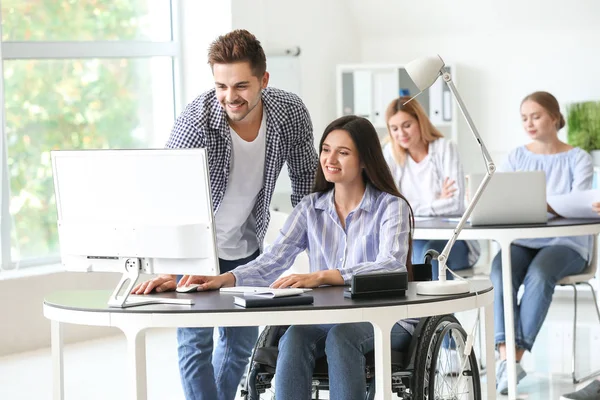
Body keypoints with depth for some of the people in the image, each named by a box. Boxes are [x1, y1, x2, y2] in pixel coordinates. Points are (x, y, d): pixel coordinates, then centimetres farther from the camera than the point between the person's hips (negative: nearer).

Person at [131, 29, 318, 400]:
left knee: (241, 344, 13)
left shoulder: (291, 112, -18)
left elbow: (307, 179, -1)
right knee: (195, 341, -8)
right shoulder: (196, 119, -29)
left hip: (247, 248, 4)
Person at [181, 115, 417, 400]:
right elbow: (272, 262, 0)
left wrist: (320, 276, -37)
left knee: (341, 335, -35)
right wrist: (223, 279, -22)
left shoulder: (391, 206, -3)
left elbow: (392, 265, -21)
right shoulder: (310, 208, 11)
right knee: (294, 337, -30)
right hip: (325, 319, 3)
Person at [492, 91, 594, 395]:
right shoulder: (516, 157, 12)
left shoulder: (578, 159, 1)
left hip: (565, 243, -3)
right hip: (522, 241, 3)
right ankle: (506, 355, -39)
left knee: (539, 275, -36)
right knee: (501, 270, -32)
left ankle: (515, 359, -34)